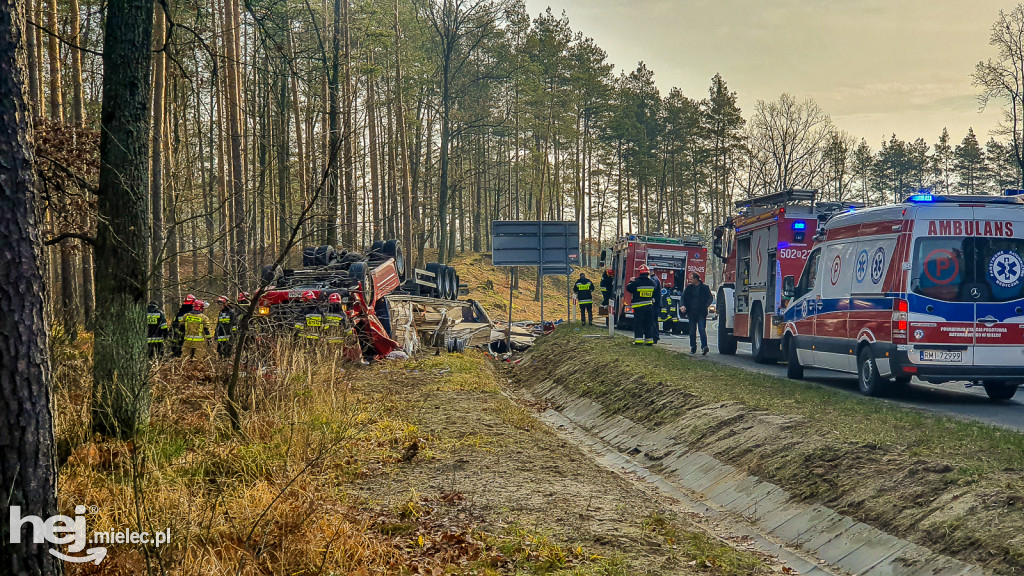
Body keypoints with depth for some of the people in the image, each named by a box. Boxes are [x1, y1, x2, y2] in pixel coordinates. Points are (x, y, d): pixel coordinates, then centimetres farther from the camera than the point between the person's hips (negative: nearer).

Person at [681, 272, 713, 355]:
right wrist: (684, 306, -7)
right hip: (691, 313, 4)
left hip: (701, 313, -4)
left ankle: (704, 346, -21)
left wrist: (705, 306, -12)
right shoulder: (689, 288, 11)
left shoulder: (705, 287, 2)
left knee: (702, 330, -14)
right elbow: (684, 297, 12)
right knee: (692, 331, 8)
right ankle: (693, 348, 16)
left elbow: (709, 298, 5)